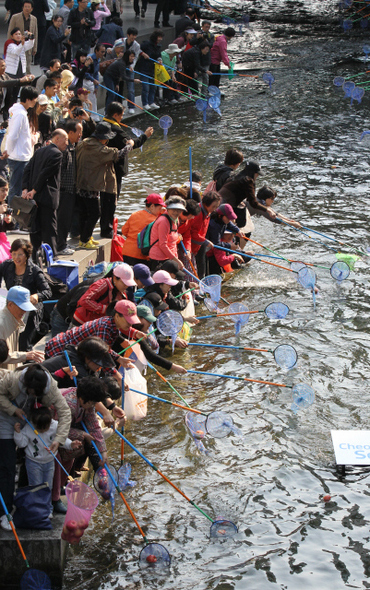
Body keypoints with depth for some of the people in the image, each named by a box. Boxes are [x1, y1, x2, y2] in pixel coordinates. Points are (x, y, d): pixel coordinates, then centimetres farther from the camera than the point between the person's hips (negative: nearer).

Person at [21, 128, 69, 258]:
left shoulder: (40, 151, 16)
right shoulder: (56, 154, -11)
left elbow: (27, 169, 10)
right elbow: (45, 174, -17)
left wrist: (25, 189, 2)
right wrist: (34, 191, -14)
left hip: (35, 197, 8)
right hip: (47, 197, -8)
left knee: (35, 229, 12)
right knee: (49, 229, -4)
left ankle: (35, 258, 17)